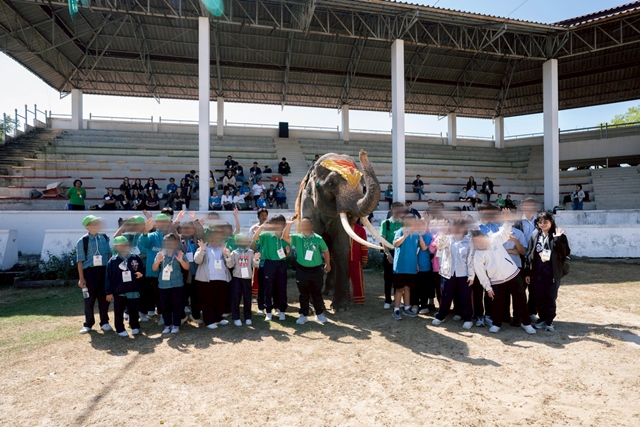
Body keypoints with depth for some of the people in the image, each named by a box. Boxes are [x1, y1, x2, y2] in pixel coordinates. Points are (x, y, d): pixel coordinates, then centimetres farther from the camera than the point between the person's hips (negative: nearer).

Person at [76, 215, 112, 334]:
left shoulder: (104, 237, 5)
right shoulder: (82, 241, -7)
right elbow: (80, 261, -5)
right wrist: (81, 278, -7)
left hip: (104, 270, 3)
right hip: (90, 271, -3)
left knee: (104, 297, 10)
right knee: (90, 298, 6)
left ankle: (104, 322, 22)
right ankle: (88, 324, 21)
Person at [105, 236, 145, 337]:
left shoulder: (136, 258, 2)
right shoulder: (112, 261, -3)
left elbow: (143, 270, 12)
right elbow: (108, 278, -3)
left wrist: (141, 274, -13)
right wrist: (109, 292, -5)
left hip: (133, 290, 1)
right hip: (118, 291, -1)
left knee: (133, 310, 10)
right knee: (119, 311, 8)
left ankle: (135, 327, 24)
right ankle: (120, 329, 21)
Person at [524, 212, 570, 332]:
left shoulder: (559, 236, -4)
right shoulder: (534, 235, 4)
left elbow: (566, 253, -13)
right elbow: (528, 254, 5)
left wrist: (558, 240, -25)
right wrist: (527, 272, 3)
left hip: (553, 271, -3)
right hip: (537, 271, 3)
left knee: (551, 297, 5)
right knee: (539, 297, 10)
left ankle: (549, 321, 18)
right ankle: (542, 319, 25)